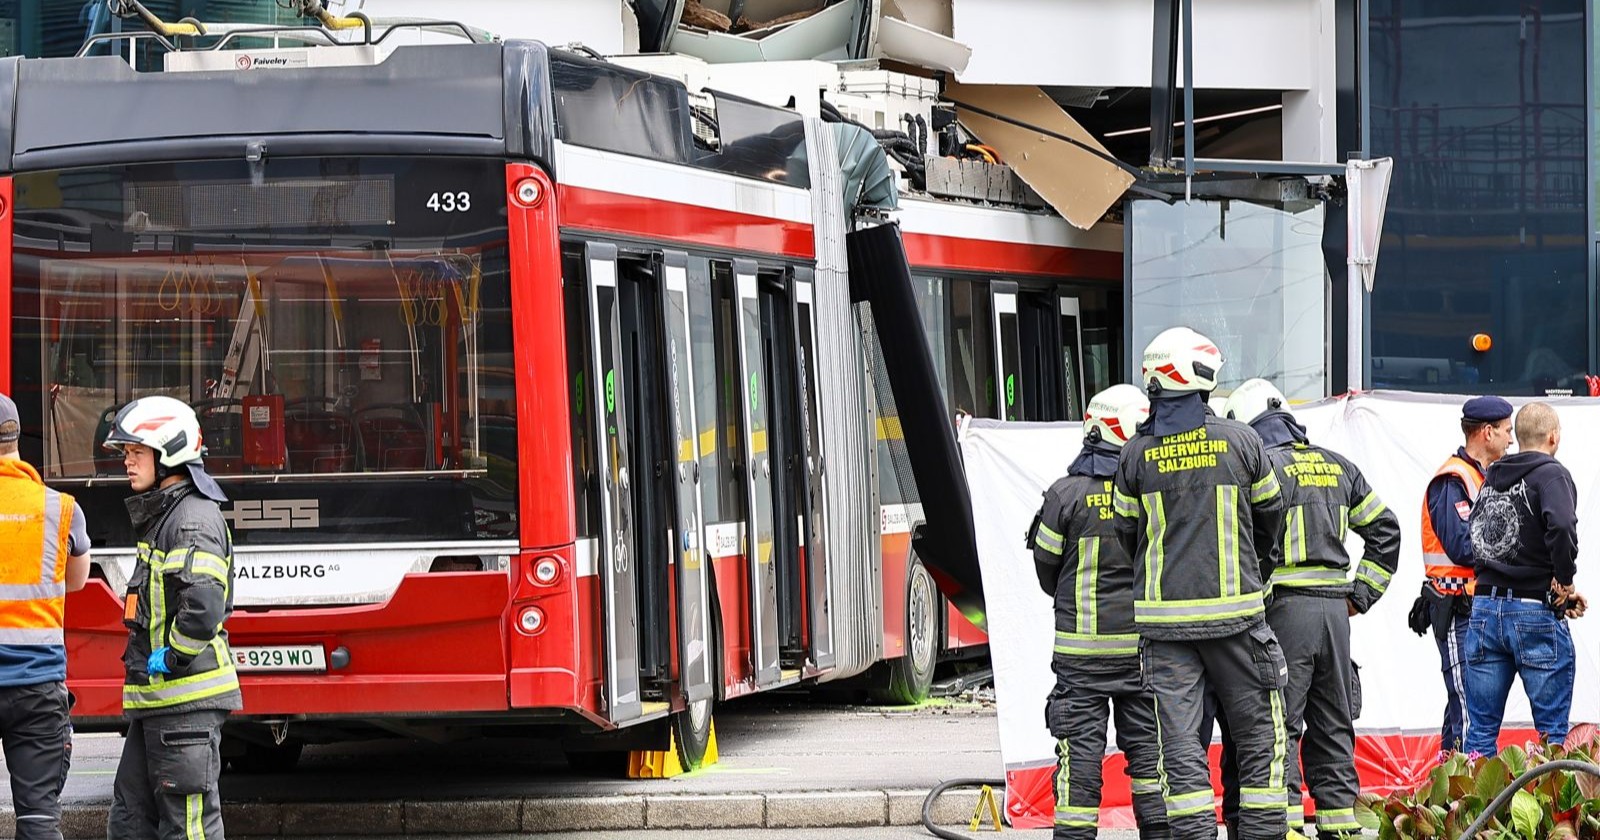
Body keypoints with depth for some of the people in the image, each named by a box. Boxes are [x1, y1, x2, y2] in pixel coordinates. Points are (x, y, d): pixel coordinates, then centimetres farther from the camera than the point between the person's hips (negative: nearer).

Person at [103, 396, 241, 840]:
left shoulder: (194, 519, -15)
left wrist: (169, 660, -17)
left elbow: (204, 606, -28)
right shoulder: (161, 516, 19)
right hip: (157, 700, 11)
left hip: (187, 700, -11)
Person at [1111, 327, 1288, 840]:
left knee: (1179, 742, 2)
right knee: (1258, 736, 8)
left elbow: (1128, 534, 9)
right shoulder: (1239, 441, -2)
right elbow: (1269, 517, 11)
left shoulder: (1136, 454, 1)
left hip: (1164, 618, 1)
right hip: (1234, 613, -1)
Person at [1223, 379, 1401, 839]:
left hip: (1285, 607, -6)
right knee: (1332, 724, 13)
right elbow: (1384, 528, 18)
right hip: (1335, 609, 6)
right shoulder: (1336, 465, 15)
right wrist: (1361, 593, 18)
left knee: (1279, 724, -4)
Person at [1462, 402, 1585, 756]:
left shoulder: (1491, 478, 13)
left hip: (1485, 609, 6)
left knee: (1480, 731, 8)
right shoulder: (1551, 474, -8)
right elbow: (1561, 528, -26)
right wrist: (1565, 581, -12)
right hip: (1536, 614, -6)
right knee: (1552, 731, 0)